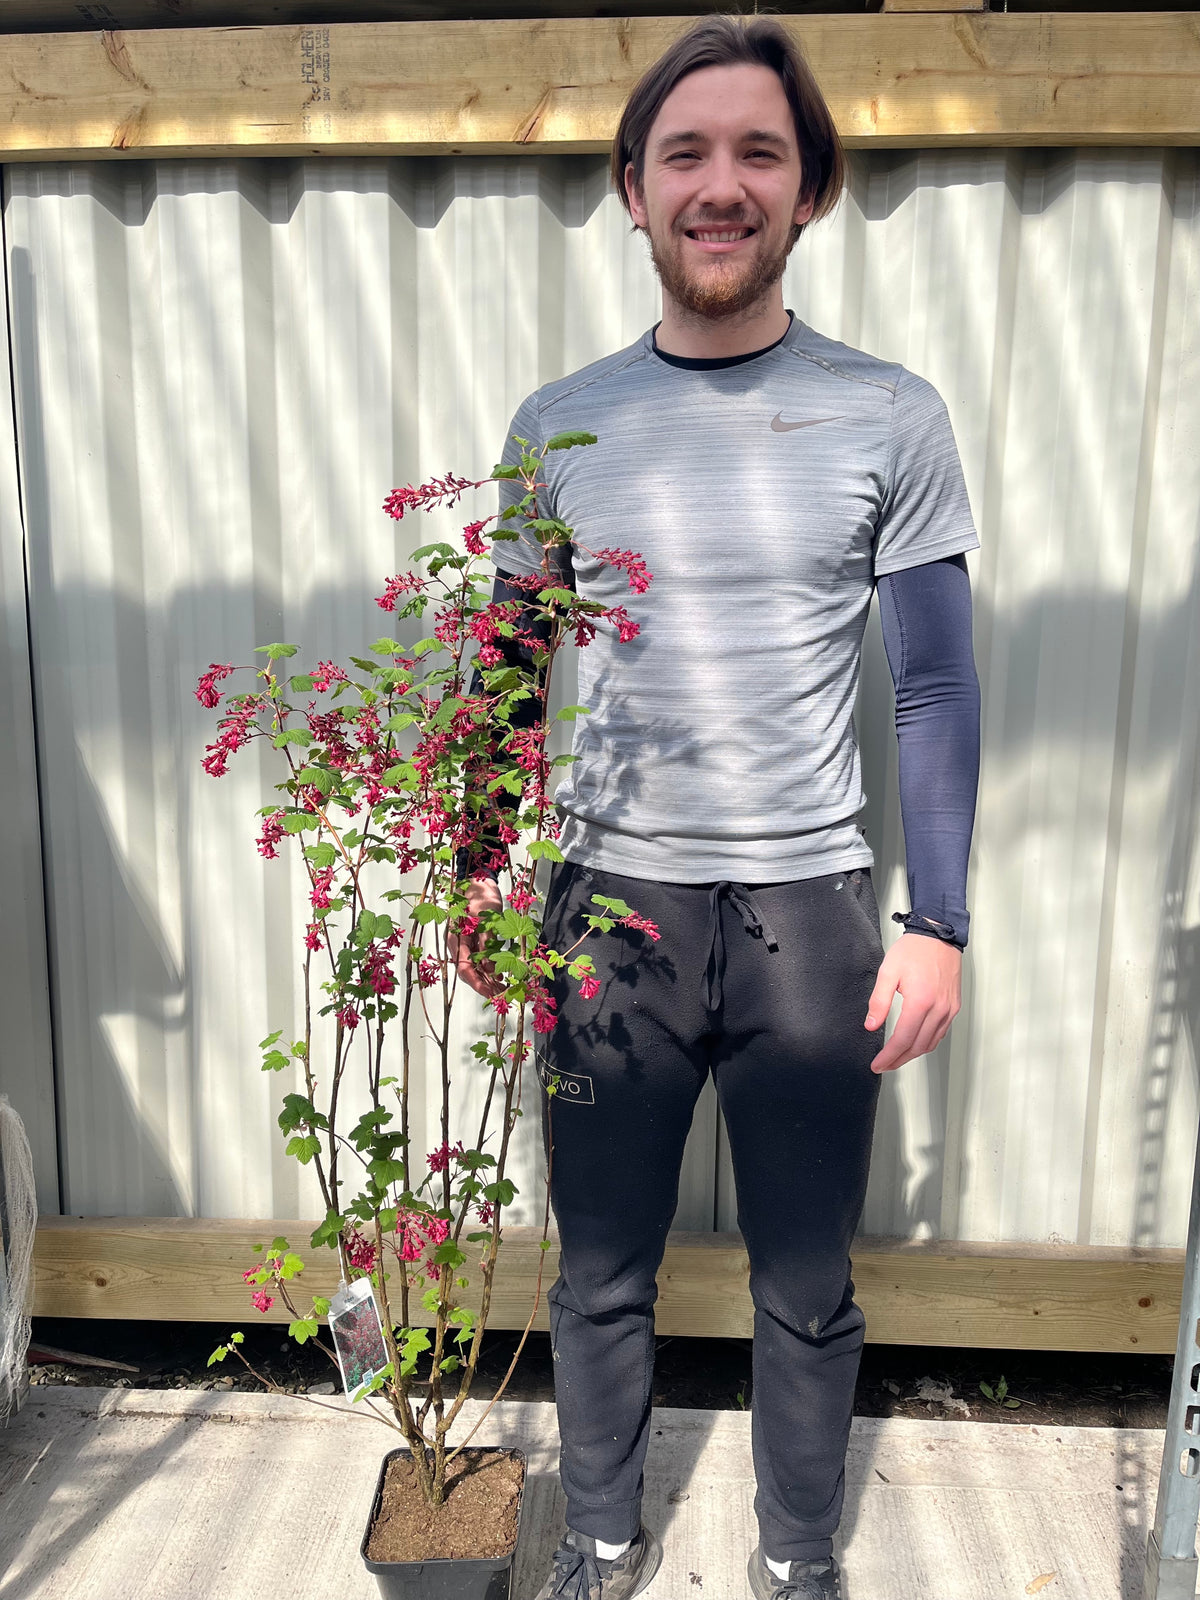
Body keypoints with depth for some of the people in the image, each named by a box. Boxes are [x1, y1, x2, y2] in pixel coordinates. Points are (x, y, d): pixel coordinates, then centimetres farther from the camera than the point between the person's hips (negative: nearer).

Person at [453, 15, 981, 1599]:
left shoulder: (888, 416, 0)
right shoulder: (561, 425, 4)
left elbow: (937, 688, 0)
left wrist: (937, 922, -5)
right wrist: (476, 882, 5)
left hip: (807, 910, -1)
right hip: (607, 905, 2)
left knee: (807, 1288, 14)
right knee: (600, 1274, 15)